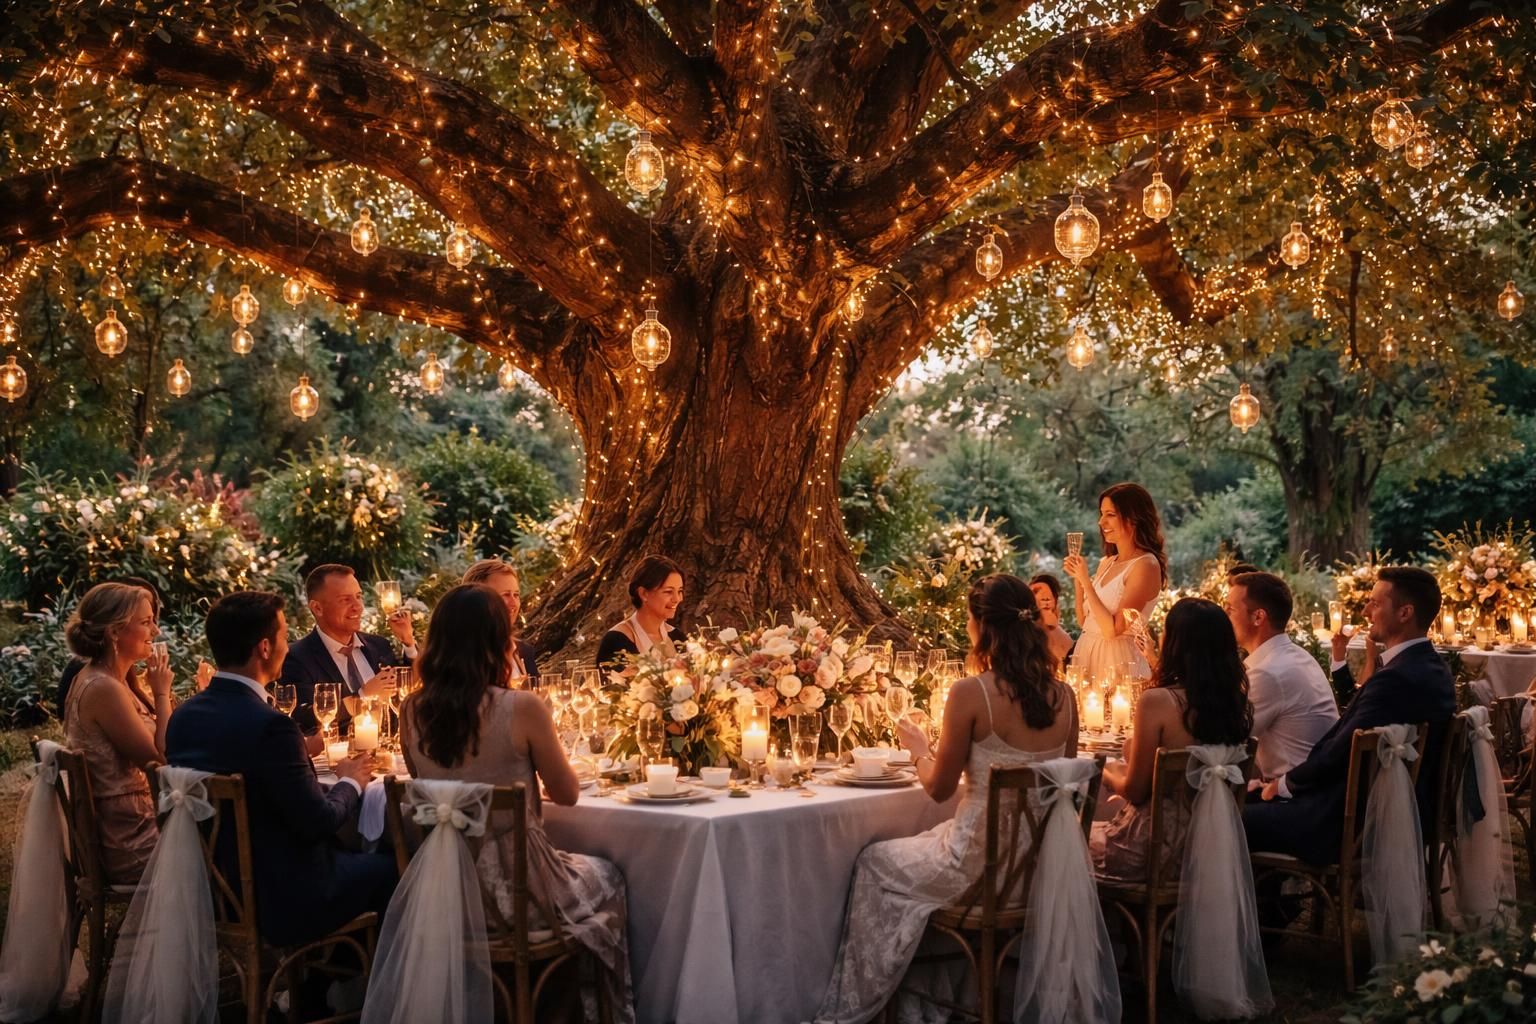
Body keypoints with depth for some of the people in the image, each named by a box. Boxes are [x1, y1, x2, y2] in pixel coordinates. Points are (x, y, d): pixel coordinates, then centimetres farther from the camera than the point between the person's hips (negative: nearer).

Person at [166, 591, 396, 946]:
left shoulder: (183, 716, -1)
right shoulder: (270, 725, -25)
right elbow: (318, 821, -19)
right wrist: (350, 782, 0)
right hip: (281, 899, -8)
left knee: (350, 850, 25)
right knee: (391, 869, 12)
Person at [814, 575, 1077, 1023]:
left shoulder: (970, 693, -18)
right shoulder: (1063, 695, -1)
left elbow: (939, 787, -9)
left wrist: (919, 749, 11)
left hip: (981, 862, -6)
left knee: (873, 863, 21)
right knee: (925, 846, 33)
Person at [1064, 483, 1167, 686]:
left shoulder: (1145, 566, -14)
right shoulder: (1107, 562, 8)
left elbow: (1113, 630, -20)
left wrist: (1086, 580, -16)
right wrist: (1078, 578, 3)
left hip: (1117, 661, -7)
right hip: (1086, 653, 7)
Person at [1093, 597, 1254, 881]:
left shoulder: (1157, 701, -22)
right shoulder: (1235, 701, -4)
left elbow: (1135, 791, -14)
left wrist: (1108, 774, 6)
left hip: (1154, 849, -7)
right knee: (1115, 805, 32)